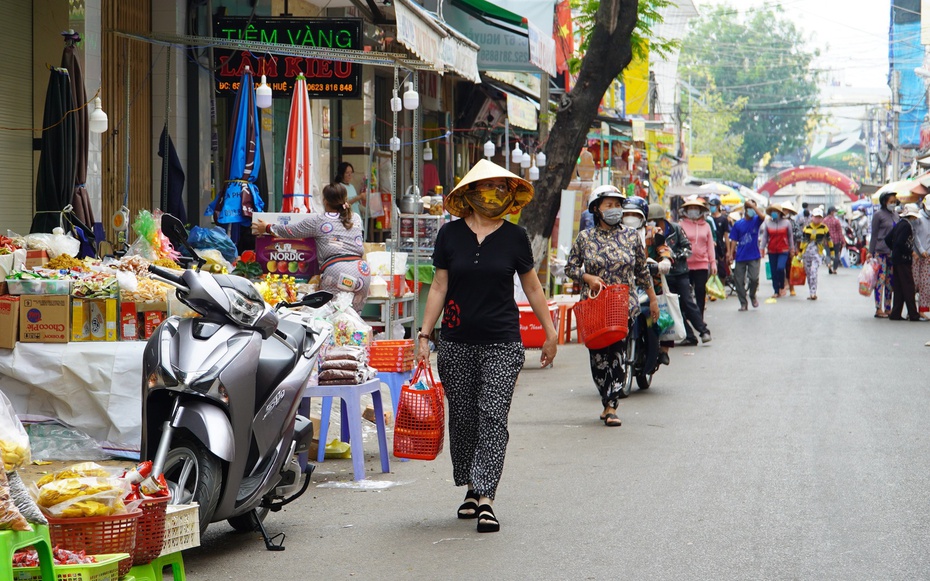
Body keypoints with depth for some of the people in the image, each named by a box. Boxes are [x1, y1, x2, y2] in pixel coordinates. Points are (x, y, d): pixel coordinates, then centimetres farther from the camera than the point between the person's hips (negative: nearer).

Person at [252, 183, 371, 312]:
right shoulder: (356, 218, 20)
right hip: (362, 270, 5)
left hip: (335, 269, -5)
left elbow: (290, 231, 15)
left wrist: (267, 228, 32)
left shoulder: (317, 220, 7)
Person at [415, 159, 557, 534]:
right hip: (457, 342, 2)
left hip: (502, 342, -1)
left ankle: (485, 498, -14)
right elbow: (439, 287, 6)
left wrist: (550, 333, 14)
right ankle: (471, 490, 23)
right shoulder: (451, 234, 3)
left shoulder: (514, 237, 2)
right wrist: (424, 334, 2)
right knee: (463, 418, 7)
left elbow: (532, 288, 11)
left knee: (493, 416, -11)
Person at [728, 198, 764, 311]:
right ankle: (743, 303, 12)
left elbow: (762, 216, -21)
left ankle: (752, 296, 15)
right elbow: (734, 240, 5)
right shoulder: (738, 224, 4)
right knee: (739, 280, 0)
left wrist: (753, 205, -21)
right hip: (740, 256, 1)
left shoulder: (756, 221, 3)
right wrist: (731, 254, -2)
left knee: (754, 278, -13)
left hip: (754, 256, -1)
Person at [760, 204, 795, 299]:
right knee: (773, 272, 2)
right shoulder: (767, 223, 2)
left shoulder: (786, 222, 0)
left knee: (780, 268, -20)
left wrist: (792, 248, 12)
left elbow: (790, 236, 9)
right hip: (772, 251, 2)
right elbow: (764, 237, 8)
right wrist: (762, 248, 5)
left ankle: (782, 286, 2)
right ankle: (776, 291, 11)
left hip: (783, 250, -2)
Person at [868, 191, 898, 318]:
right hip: (881, 251, -6)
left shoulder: (895, 215, 15)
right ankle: (879, 309, -6)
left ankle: (888, 308, 11)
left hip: (893, 252, 6)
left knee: (890, 281, 7)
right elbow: (874, 235, -2)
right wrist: (870, 252, -5)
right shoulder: (878, 215, -2)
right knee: (880, 279, -6)